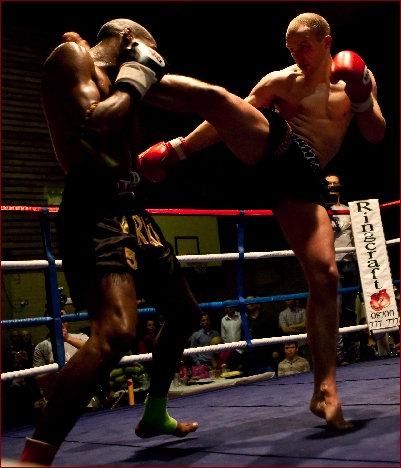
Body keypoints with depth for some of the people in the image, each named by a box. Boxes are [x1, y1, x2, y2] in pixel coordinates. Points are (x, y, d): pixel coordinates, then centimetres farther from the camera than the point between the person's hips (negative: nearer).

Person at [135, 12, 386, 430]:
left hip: (303, 176, 1)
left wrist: (362, 99, -9)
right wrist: (181, 146, 3)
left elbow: (376, 136, 11)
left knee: (325, 275, -12)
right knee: (218, 98, -29)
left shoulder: (359, 76, 15)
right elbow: (233, 115, 9)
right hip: (271, 146, -1)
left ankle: (325, 391, -7)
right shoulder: (280, 81, 9)